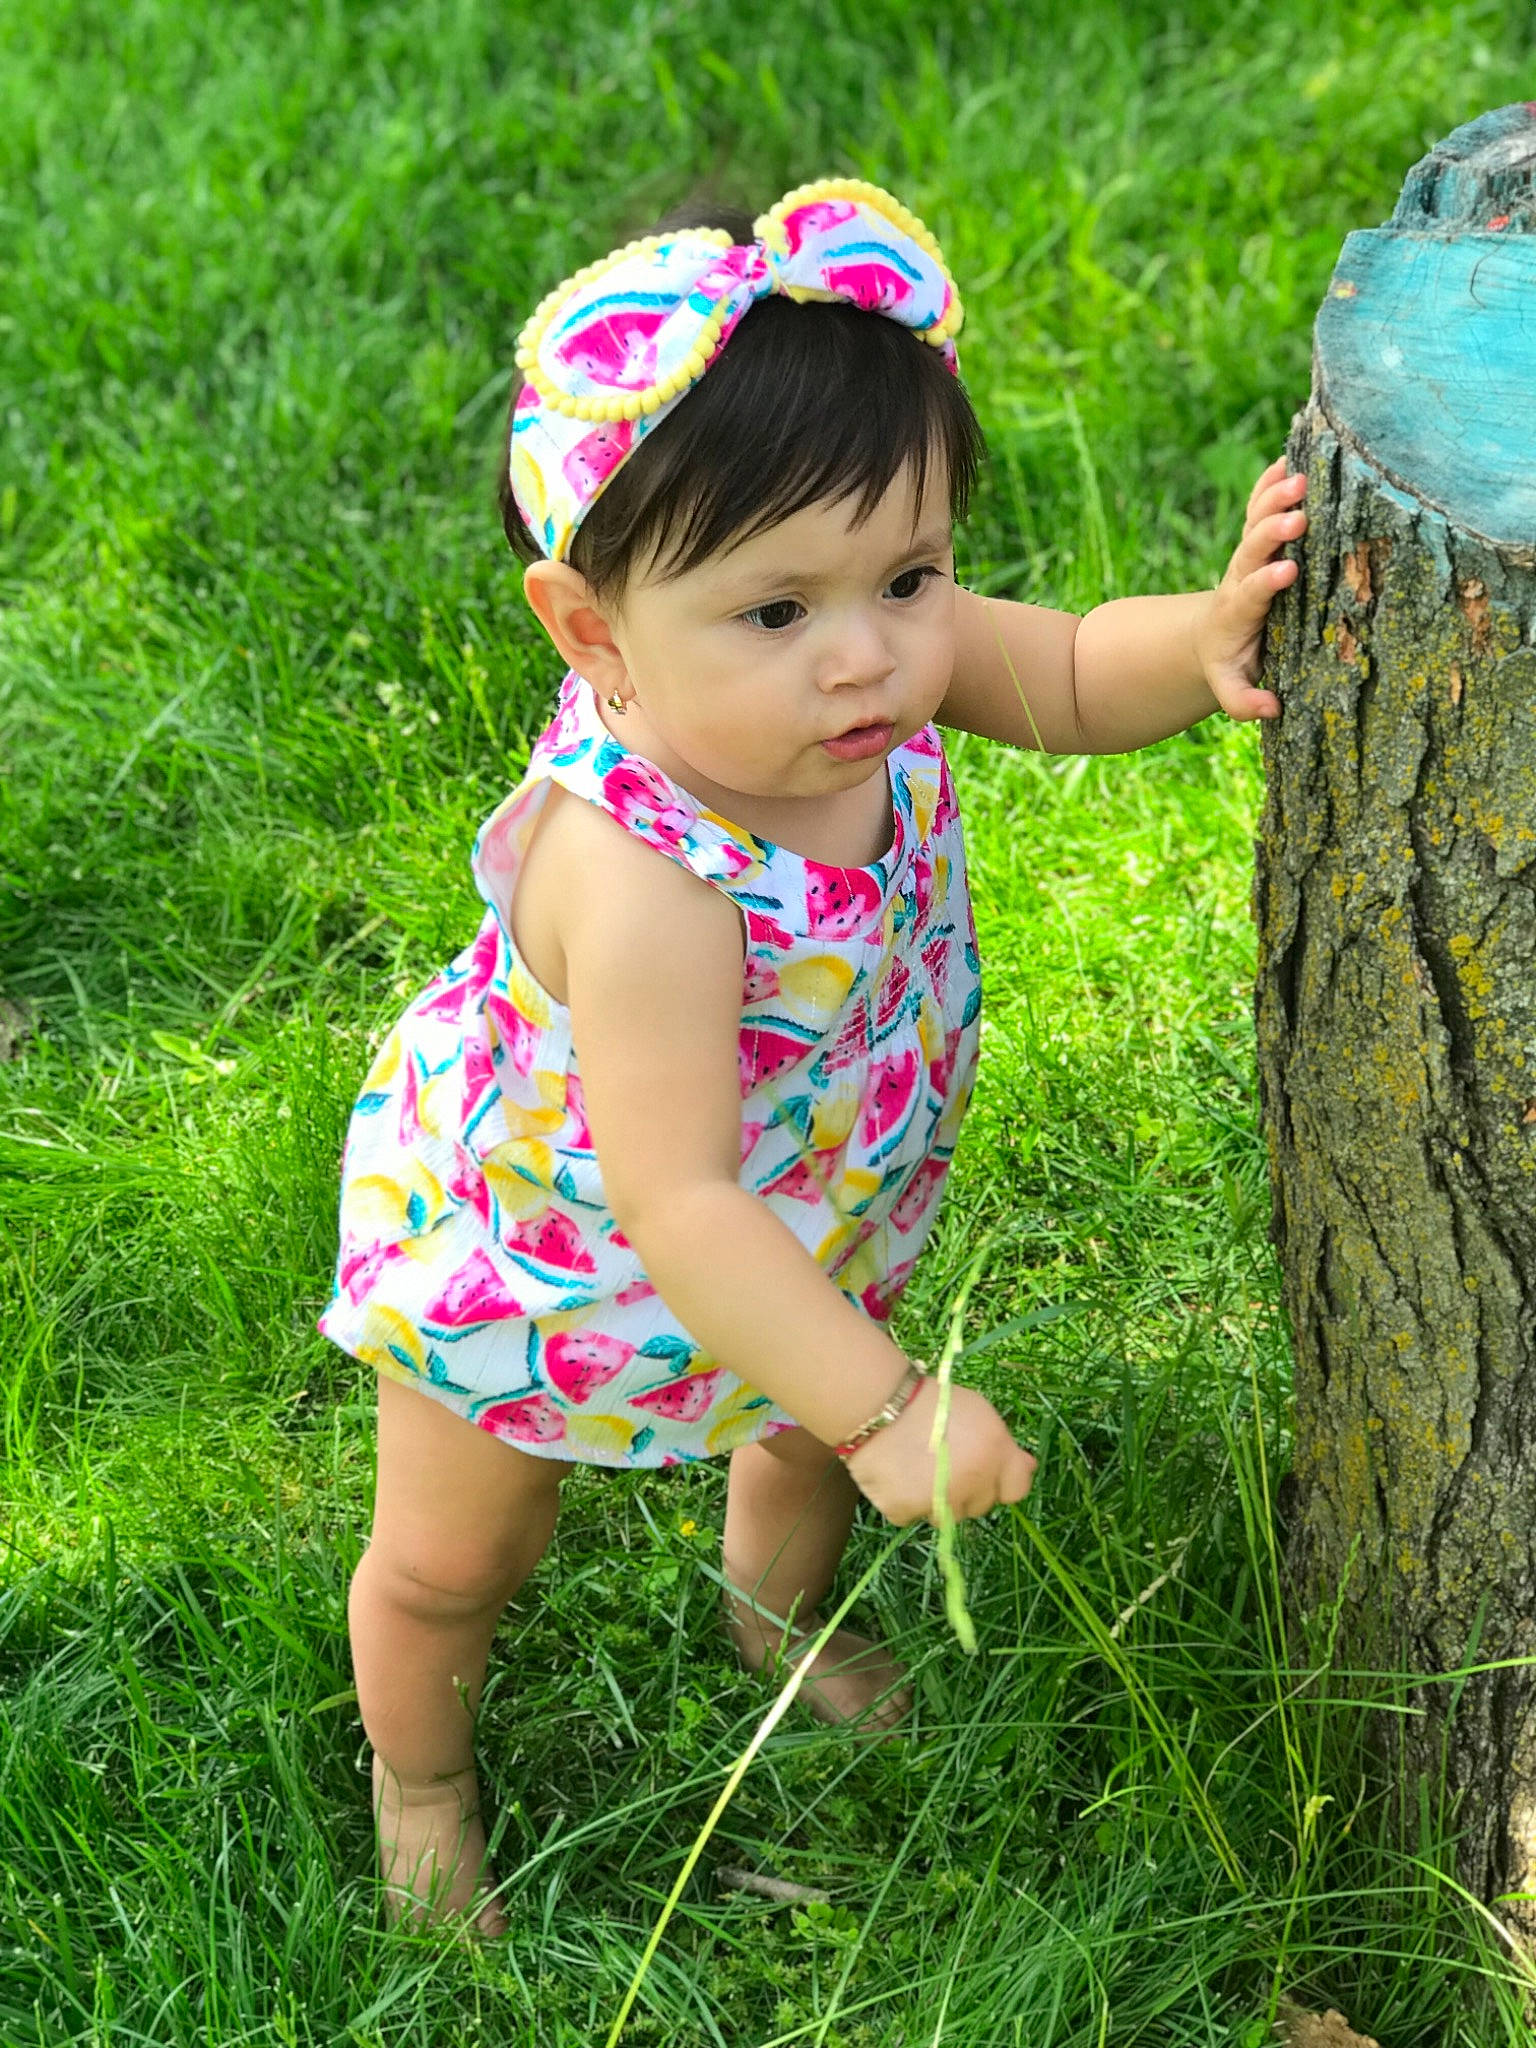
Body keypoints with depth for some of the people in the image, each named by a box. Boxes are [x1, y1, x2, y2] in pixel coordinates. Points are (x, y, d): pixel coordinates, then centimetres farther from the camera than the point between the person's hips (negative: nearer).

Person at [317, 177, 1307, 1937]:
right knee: (449, 1567, 21)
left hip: (801, 1220, 6)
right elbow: (679, 1209, -44)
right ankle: (417, 1780, 55)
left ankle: (776, 1607, 70)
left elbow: (1069, 682, -9)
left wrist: (1204, 636, -30)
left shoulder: (878, 662, -27)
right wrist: (884, 1409, -42)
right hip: (546, 1250, -6)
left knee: (817, 1421, 34)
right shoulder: (640, 879, -48)